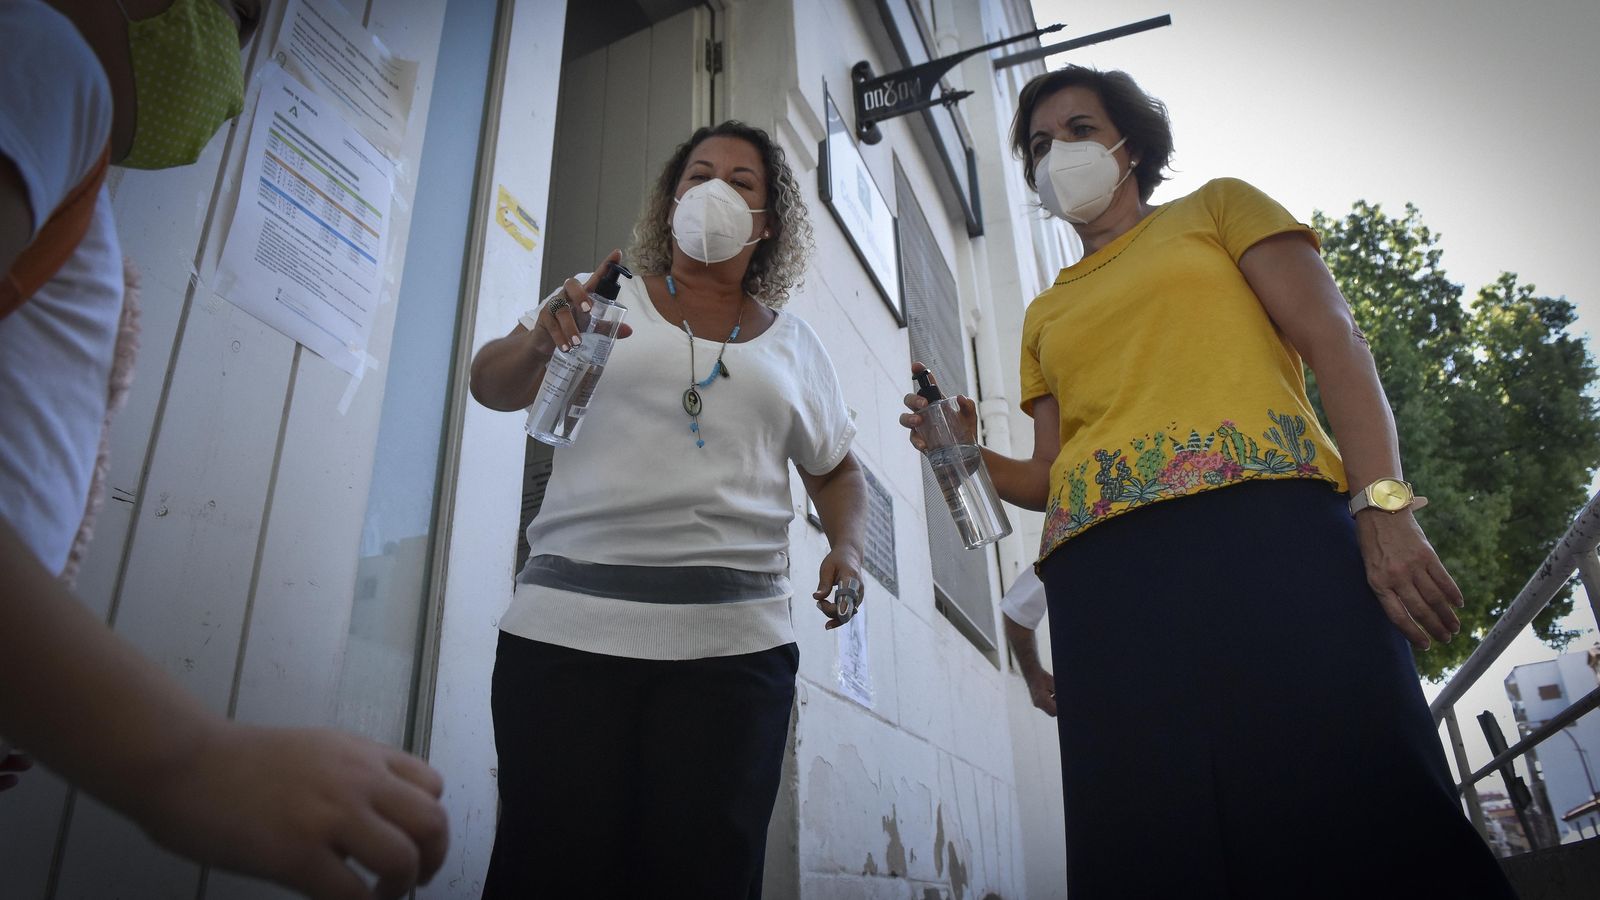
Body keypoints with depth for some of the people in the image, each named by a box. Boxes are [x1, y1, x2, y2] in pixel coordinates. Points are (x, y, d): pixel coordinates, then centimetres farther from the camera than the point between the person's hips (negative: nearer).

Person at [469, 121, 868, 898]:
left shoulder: (793, 344, 17)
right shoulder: (604, 299, 12)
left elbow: (835, 468, 23)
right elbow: (493, 387, 4)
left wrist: (847, 548, 3)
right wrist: (538, 343, -18)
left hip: (731, 638, 1)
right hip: (569, 625, -1)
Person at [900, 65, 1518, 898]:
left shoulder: (1218, 208, 19)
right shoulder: (1046, 315, 28)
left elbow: (1334, 341, 5)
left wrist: (1385, 505, -10)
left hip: (1264, 521, -2)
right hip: (1103, 570, 3)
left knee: (1358, 813, -12)